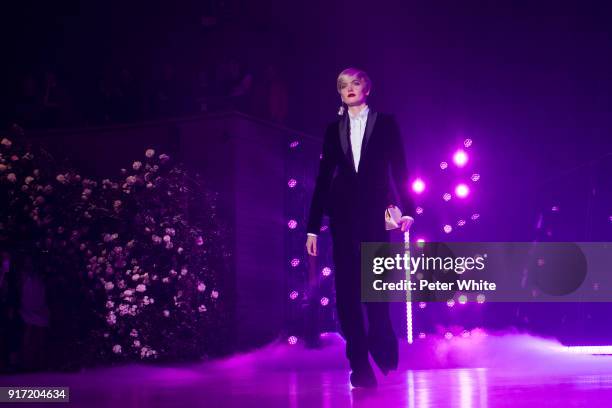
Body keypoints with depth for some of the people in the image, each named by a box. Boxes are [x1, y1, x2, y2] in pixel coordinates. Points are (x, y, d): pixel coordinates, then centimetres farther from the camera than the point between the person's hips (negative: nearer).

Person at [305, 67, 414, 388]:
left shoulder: (385, 123, 9)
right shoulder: (334, 129, 13)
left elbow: (399, 168, 5)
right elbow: (323, 177, 11)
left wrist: (407, 209, -6)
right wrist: (313, 227, 7)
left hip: (375, 211, -2)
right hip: (343, 212, 2)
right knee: (347, 288, -2)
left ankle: (382, 348, 18)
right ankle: (359, 363, 3)